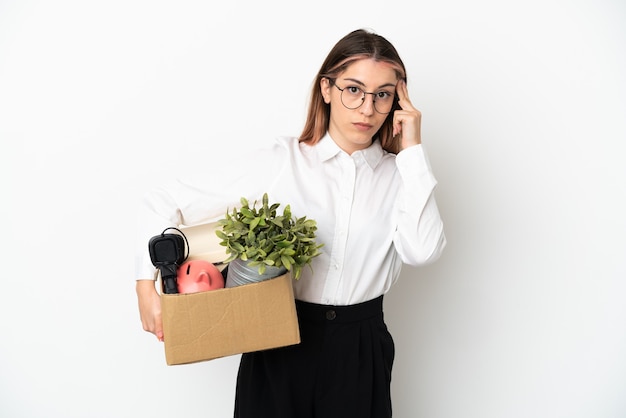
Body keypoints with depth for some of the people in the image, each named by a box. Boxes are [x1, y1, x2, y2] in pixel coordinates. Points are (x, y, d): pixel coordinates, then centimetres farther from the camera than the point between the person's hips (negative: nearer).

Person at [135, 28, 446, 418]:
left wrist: (413, 150, -15)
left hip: (361, 350, 2)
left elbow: (422, 251, -19)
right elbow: (164, 203, -5)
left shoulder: (399, 173, -1)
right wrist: (147, 284, -14)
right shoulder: (281, 162, -8)